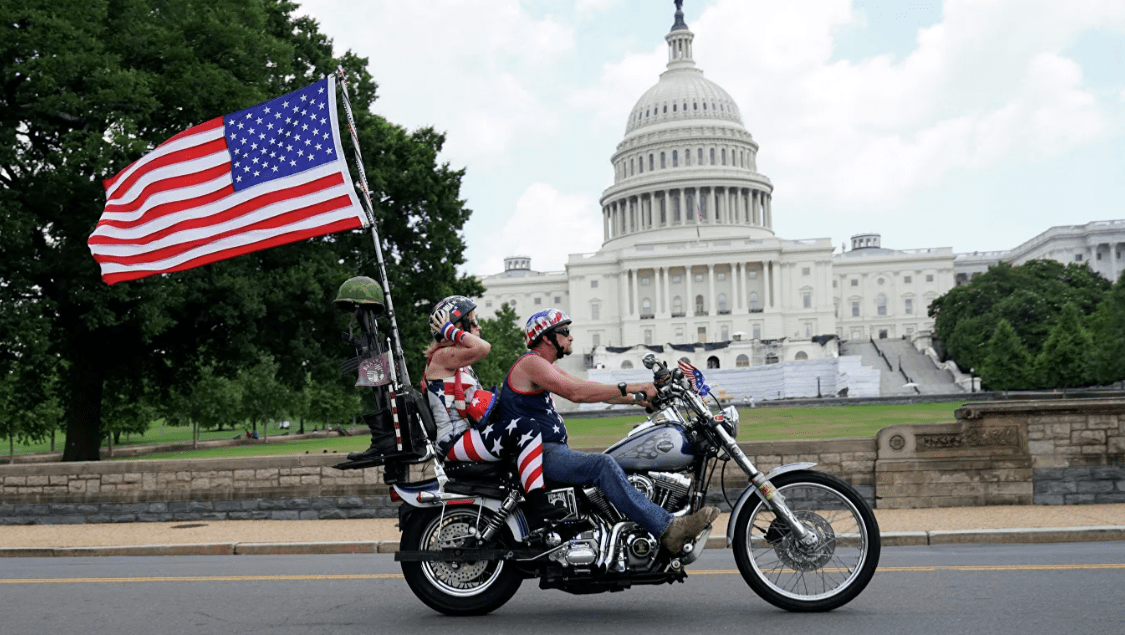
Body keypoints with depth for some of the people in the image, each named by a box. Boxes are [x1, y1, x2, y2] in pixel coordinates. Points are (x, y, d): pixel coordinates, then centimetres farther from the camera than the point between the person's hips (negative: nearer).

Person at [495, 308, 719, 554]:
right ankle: (667, 529, -30)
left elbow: (590, 389, 18)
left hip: (551, 449, 11)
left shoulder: (547, 367, 20)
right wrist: (627, 387, -24)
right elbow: (575, 392, -25)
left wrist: (639, 398, 9)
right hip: (537, 453, -11)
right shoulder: (530, 363, -11)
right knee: (603, 465, -26)